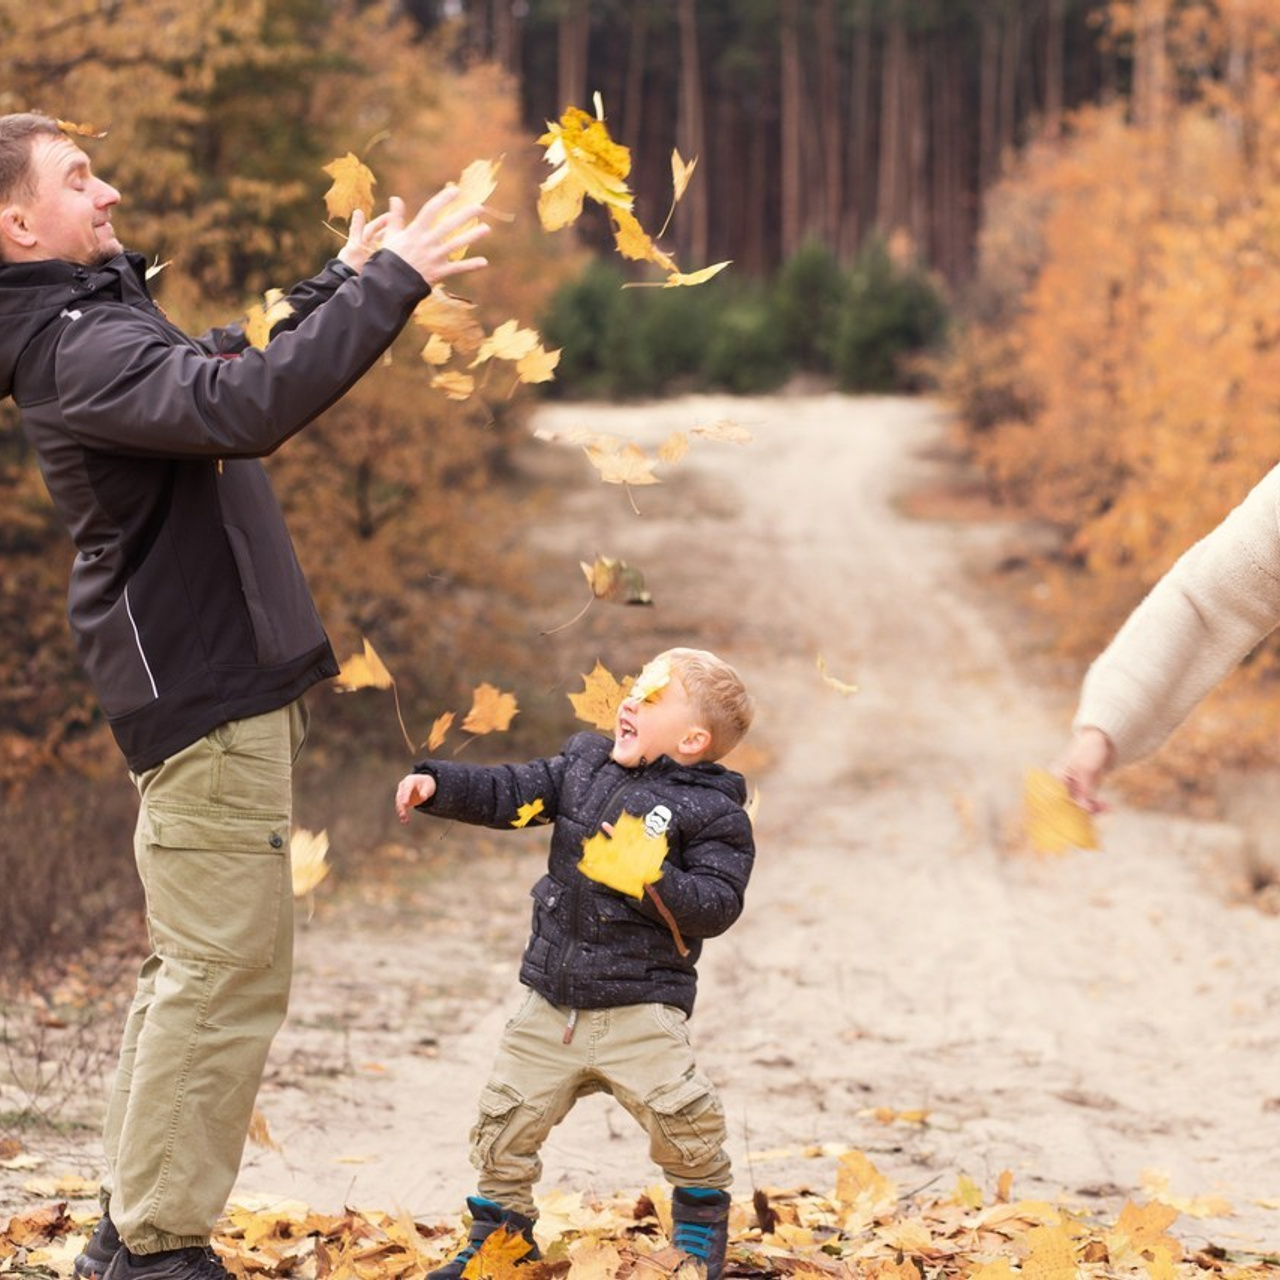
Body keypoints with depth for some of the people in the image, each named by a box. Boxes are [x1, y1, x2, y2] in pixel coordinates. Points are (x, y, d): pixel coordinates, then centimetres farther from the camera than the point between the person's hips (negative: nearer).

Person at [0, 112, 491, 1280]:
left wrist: (340, 284, 24)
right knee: (230, 974, -8)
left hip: (215, 684, 11)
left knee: (196, 965, 16)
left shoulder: (102, 317, 14)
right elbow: (248, 407, -35)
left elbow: (238, 375, 29)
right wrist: (388, 286, -30)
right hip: (204, 694, -11)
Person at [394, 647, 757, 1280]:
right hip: (552, 1002, 5)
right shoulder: (584, 764, 10)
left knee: (686, 1125, -12)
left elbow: (717, 903, -14)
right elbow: (507, 793, 12)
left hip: (640, 1008, -5)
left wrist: (651, 881, -28)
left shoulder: (712, 811, -8)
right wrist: (436, 784, -1)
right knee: (505, 1122, 9)